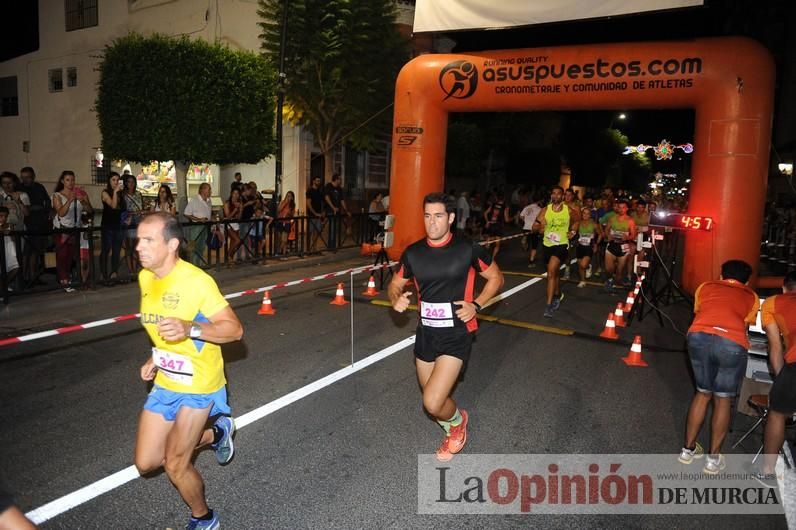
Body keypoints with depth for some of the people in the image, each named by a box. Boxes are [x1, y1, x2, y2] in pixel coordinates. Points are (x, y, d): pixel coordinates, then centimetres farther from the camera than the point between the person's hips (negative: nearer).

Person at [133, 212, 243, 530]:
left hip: (198, 385, -7)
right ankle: (215, 433, 32)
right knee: (146, 464, 11)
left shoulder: (196, 281, -23)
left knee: (175, 466, -3)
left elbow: (234, 329, -23)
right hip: (164, 383, 7)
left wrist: (190, 329, -38)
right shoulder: (145, 278, 0)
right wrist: (156, 358, 7)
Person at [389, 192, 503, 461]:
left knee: (433, 403, -15)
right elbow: (395, 284, 13)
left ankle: (457, 421, 21)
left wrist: (476, 304, -11)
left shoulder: (468, 249, -10)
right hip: (425, 333, 5)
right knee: (433, 400, 15)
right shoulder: (413, 253, 0)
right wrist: (396, 298, -10)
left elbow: (496, 278, 3)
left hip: (456, 335, -4)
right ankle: (453, 429, 49)